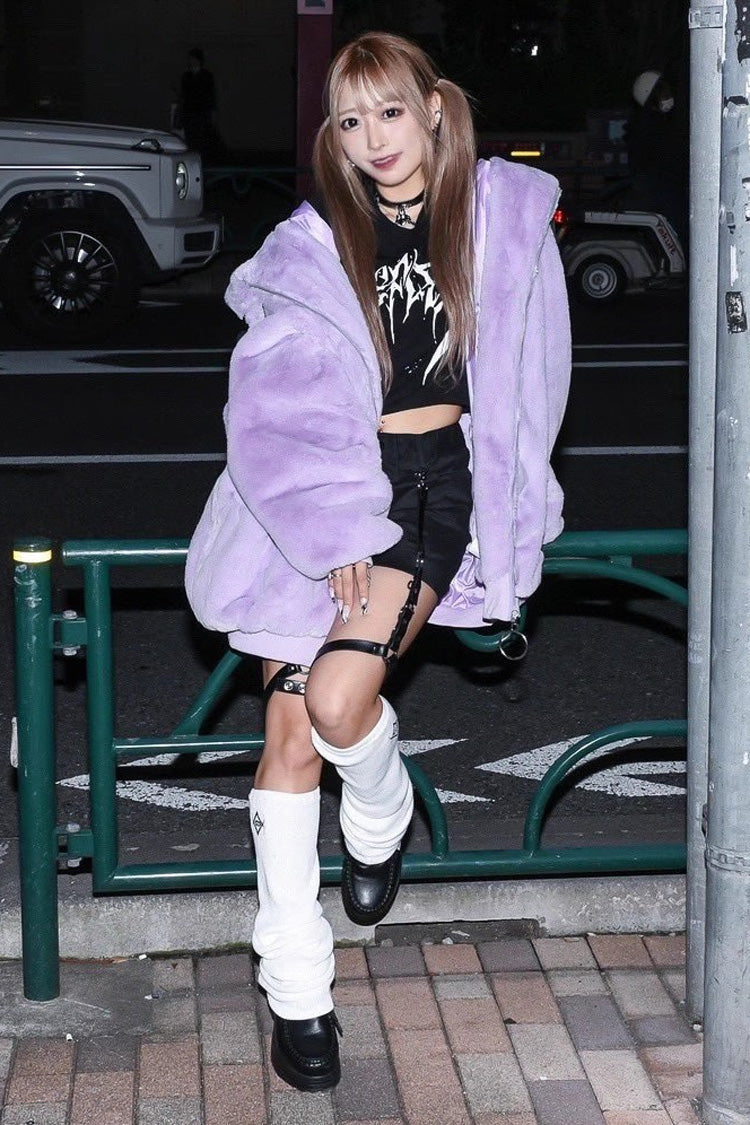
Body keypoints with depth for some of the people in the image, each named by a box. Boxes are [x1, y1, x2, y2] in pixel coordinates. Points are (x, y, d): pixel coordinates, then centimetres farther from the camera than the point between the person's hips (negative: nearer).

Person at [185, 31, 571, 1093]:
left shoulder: (504, 215, 5)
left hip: (437, 484, -1)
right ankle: (298, 991, 2)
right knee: (289, 728, -6)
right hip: (326, 490, 1)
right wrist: (333, 530, -17)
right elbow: (282, 409, -6)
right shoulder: (312, 247, 2)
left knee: (339, 697, -21)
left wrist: (504, 499, 15)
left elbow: (525, 369, 15)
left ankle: (383, 815, 15)